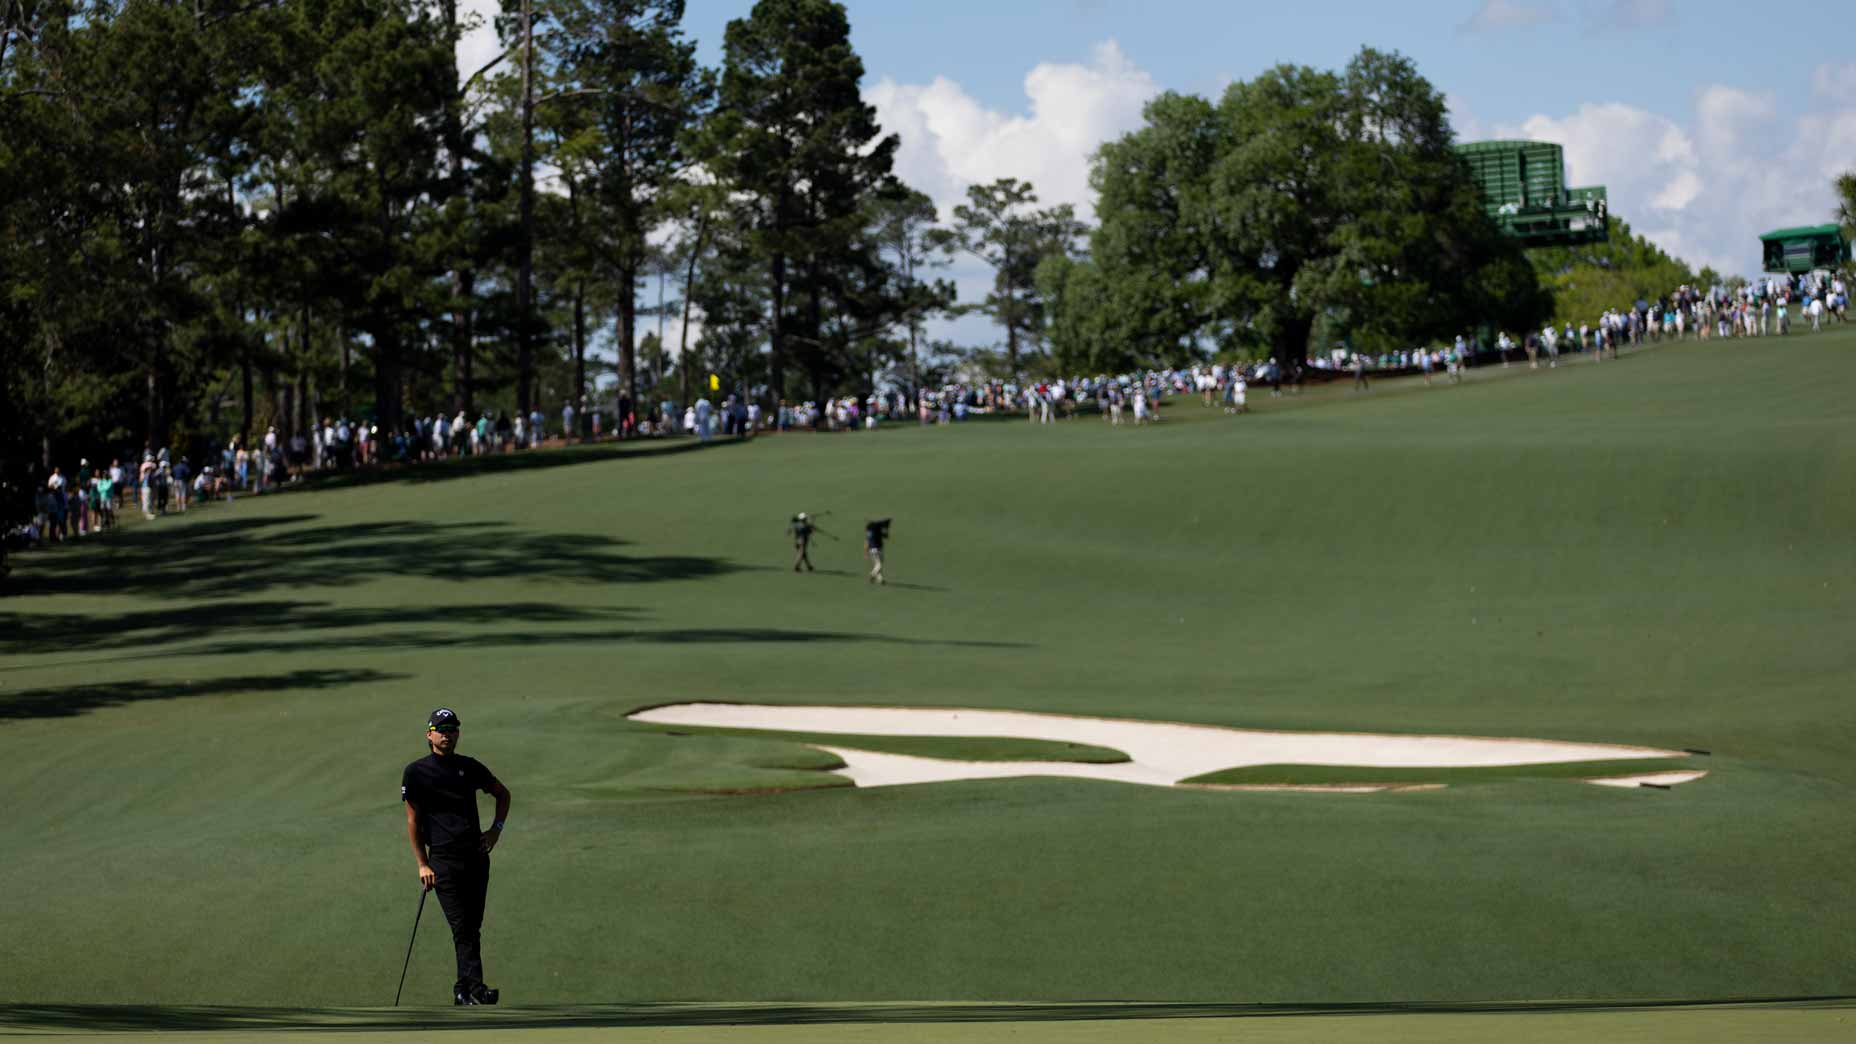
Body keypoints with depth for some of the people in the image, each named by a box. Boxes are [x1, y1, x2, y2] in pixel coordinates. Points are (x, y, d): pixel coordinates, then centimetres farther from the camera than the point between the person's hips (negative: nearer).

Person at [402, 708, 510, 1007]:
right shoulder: (416, 772, 3)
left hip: (477, 856, 4)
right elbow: (413, 820, 2)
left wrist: (496, 829, 12)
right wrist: (423, 865, -4)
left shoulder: (470, 767, 13)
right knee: (462, 927, -14)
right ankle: (475, 988, -24)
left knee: (473, 927, 4)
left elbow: (502, 794, 27)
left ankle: (463, 991, 12)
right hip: (443, 859, -4)